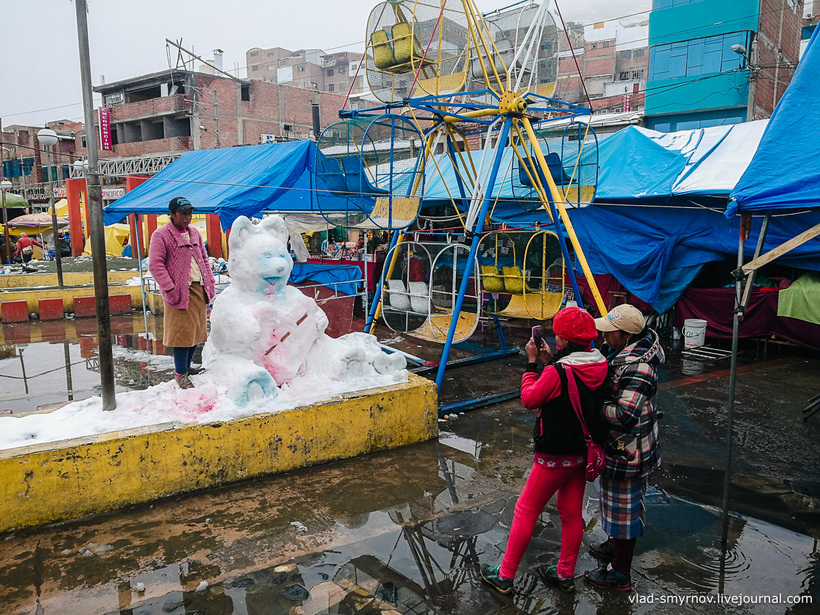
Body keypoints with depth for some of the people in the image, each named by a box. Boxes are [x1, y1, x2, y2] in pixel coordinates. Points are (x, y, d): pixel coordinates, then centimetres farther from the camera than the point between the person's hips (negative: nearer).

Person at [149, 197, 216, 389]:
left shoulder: (194, 233, 16)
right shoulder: (161, 235, -5)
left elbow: (204, 258, 22)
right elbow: (155, 265, -11)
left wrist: (210, 283, 12)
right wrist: (170, 289, -18)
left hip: (199, 289, 7)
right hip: (180, 291, -7)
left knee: (197, 330, 11)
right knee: (183, 332, -5)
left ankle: (187, 367, 25)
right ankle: (181, 374, 6)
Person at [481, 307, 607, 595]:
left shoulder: (557, 373, -26)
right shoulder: (600, 366, -4)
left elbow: (529, 399, -12)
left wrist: (532, 362, -6)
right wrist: (551, 361, 4)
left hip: (556, 456, -7)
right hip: (584, 452, 7)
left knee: (525, 511, 6)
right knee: (571, 512, 19)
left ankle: (505, 576, 18)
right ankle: (565, 574, 33)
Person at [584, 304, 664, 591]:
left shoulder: (637, 367, -30)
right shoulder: (617, 351, 1)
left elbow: (624, 414, -34)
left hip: (628, 452, -10)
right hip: (617, 446, 10)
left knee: (624, 508, 5)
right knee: (617, 502, 28)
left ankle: (620, 574, 21)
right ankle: (615, 544, 50)